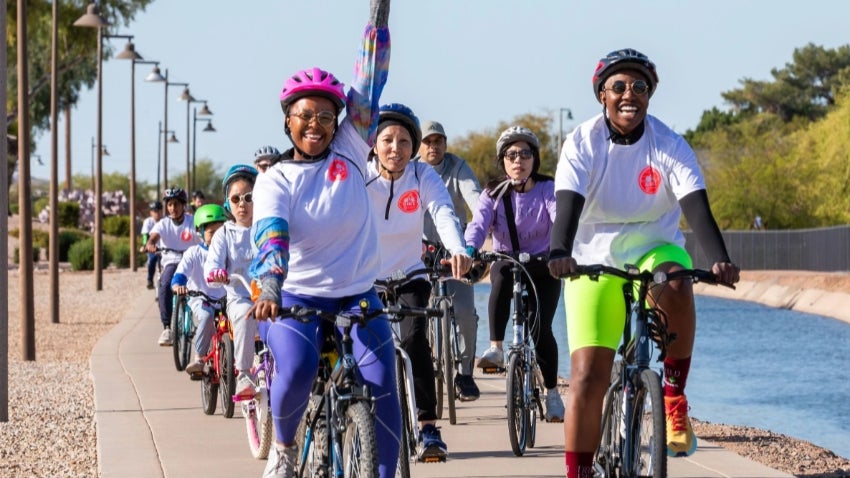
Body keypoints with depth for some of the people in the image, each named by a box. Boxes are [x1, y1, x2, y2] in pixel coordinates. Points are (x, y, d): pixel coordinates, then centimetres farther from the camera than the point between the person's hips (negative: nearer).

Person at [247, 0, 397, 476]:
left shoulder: (349, 153, 2)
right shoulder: (275, 181, -2)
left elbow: (369, 81, -4)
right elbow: (270, 236, -20)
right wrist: (269, 290, -39)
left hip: (358, 297, 2)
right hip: (296, 298, -2)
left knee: (382, 384, -19)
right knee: (297, 371, -29)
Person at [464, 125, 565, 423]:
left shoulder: (547, 189, -8)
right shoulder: (494, 194, -4)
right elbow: (478, 225, -21)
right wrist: (468, 252, -42)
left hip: (542, 267, -1)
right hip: (507, 261, 1)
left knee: (541, 328, -14)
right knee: (503, 273, -36)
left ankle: (552, 392, 7)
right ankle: (496, 348, -35)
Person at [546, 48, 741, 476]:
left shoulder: (669, 145, -10)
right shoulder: (582, 143, -10)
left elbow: (697, 208, -21)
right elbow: (569, 204, -23)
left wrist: (720, 261, -39)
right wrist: (560, 254, -43)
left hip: (654, 251, 0)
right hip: (594, 263, 0)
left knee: (675, 286, -37)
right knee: (587, 377, -12)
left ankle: (674, 396, -17)